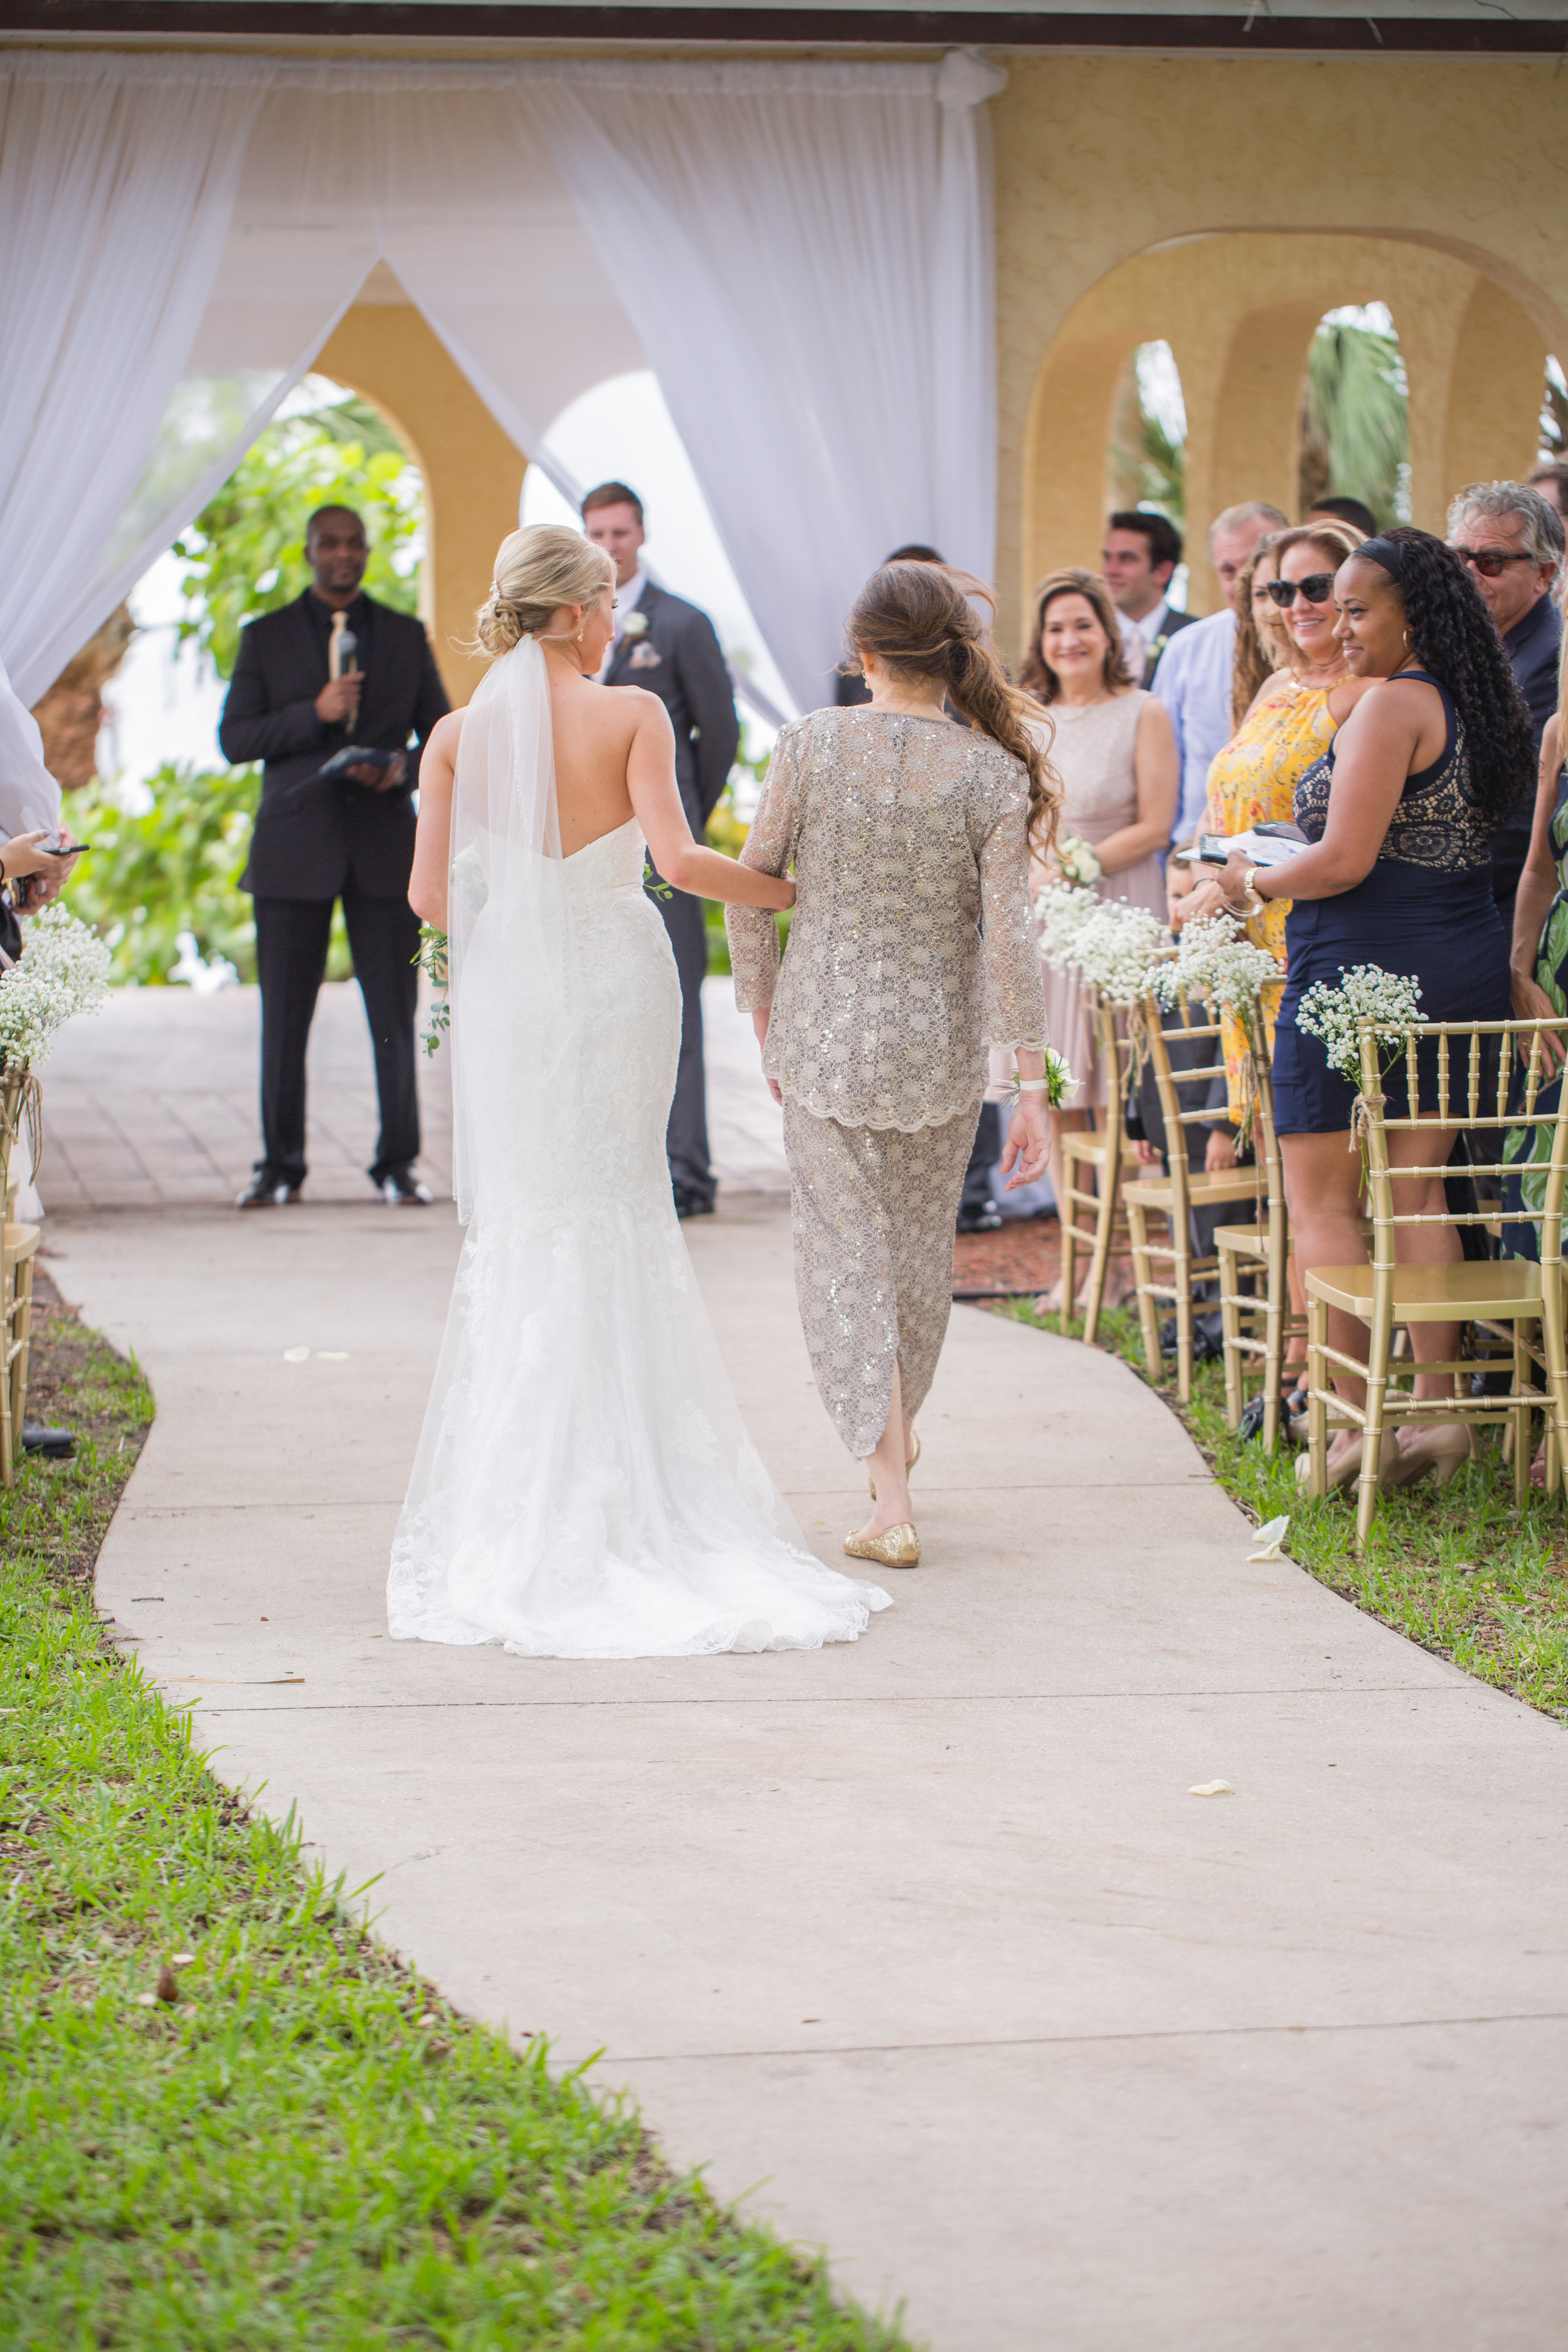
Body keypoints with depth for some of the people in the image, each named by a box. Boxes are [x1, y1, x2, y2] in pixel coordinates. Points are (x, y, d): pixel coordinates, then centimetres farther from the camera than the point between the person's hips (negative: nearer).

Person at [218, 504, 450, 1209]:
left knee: (395, 1016, -2)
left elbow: (442, 733, 14)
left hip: (385, 843, 1)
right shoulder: (266, 637, 8)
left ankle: (397, 1165, 7)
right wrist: (313, 715, -13)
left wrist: (406, 767, -8)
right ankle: (280, 1167, 10)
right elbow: (233, 739, 1)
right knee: (284, 1017, 1)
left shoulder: (406, 636, 13)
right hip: (294, 847, -1)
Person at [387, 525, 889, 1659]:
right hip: (616, 977, -2)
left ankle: (525, 1504, 8)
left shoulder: (461, 733, -1)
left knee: (520, 1226, 9)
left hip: (508, 985, 2)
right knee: (620, 1217, 10)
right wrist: (785, 890, -4)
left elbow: (430, 893, -3)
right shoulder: (633, 715, -9)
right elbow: (678, 859, -18)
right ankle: (627, 1490, 10)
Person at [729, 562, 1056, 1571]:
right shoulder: (989, 770, -9)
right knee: (920, 1248, 21)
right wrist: (1033, 1086, -7)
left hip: (824, 1033, -1)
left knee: (846, 1252, 5)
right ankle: (899, 1439, 43)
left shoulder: (813, 742, -9)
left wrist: (763, 1015, 11)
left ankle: (892, 1503, -3)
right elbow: (1009, 936, -12)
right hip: (940, 1042, 1)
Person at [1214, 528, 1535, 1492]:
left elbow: (1345, 861, -19)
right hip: (1464, 968, 9)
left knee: (1324, 1202, 0)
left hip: (1361, 967, -9)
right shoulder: (1475, 706, 13)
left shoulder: (1391, 706, -14)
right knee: (1418, 1191, 13)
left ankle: (1356, 1422, 0)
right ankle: (1437, 1409, 12)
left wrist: (1256, 882, -2)